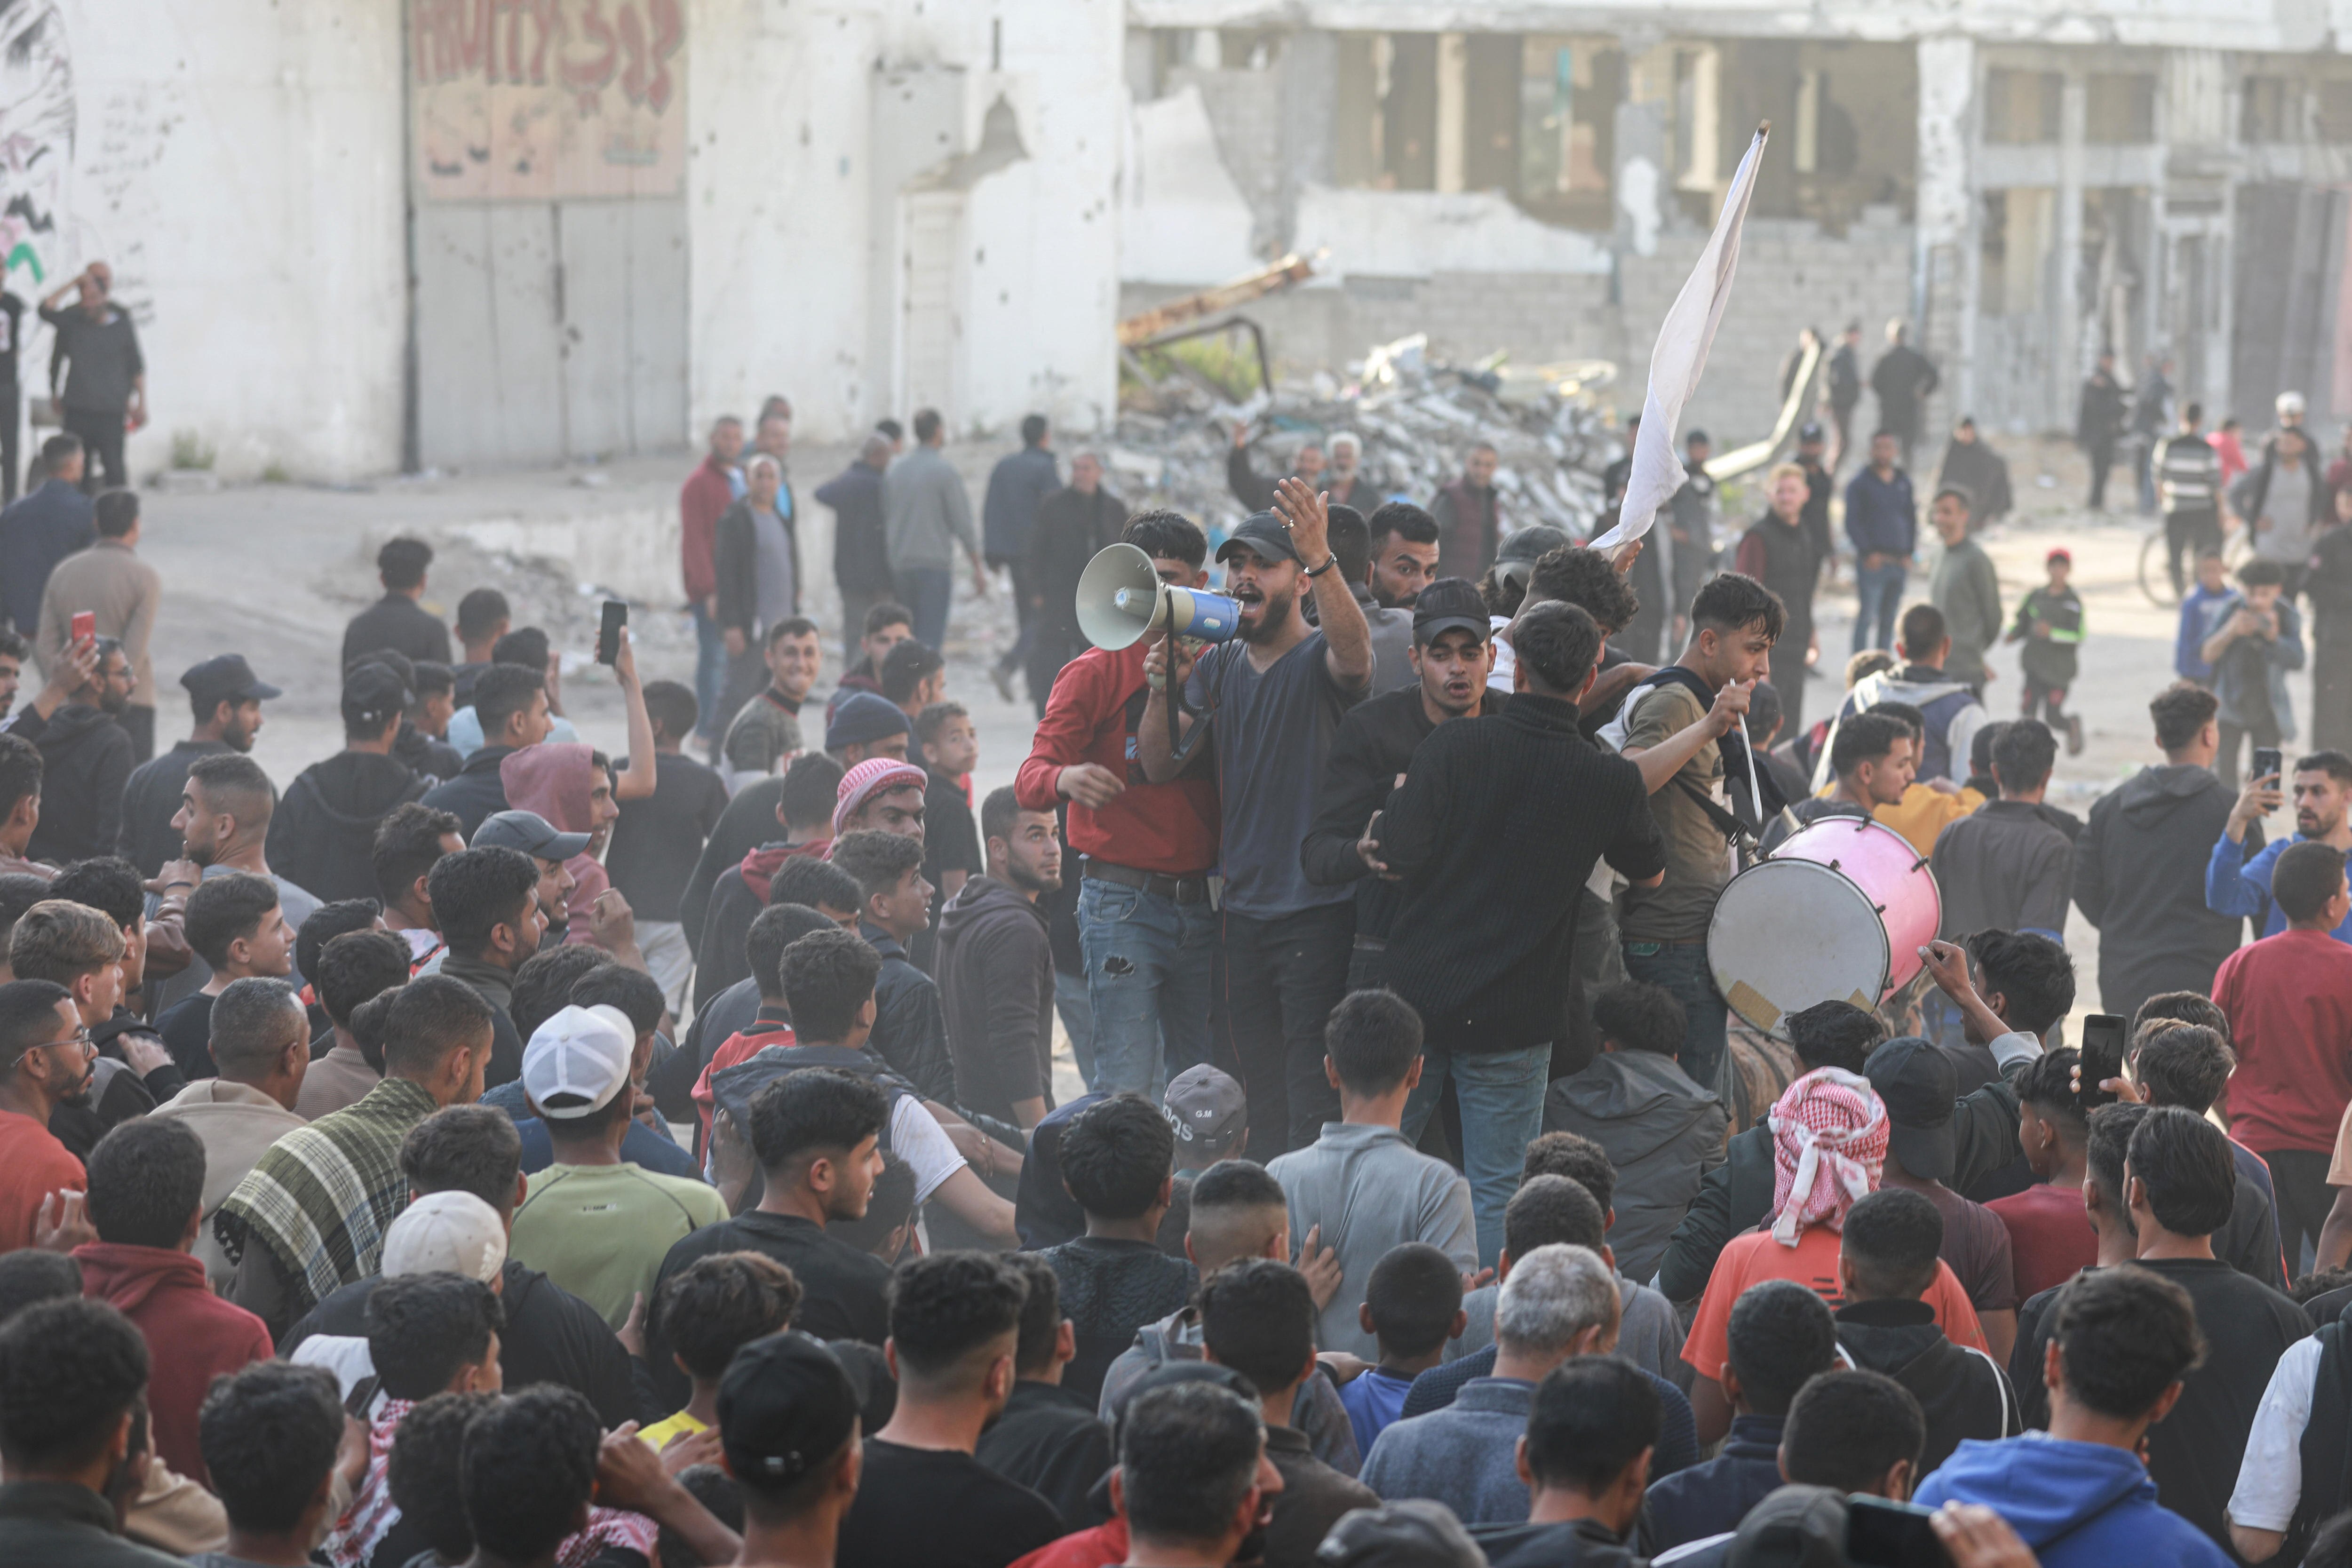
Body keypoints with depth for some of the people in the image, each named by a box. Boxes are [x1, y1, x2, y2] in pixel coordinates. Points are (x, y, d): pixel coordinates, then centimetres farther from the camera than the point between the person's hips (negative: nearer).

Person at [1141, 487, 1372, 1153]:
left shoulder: (1320, 660, -6)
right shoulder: (1217, 665, 12)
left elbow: (1355, 655, -31)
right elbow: (1159, 767, 9)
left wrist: (1322, 559, -45)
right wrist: (1160, 691, -10)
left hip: (1316, 906, -6)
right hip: (1241, 909, 6)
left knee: (1311, 1099, -9)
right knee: (1255, 1092, 13)